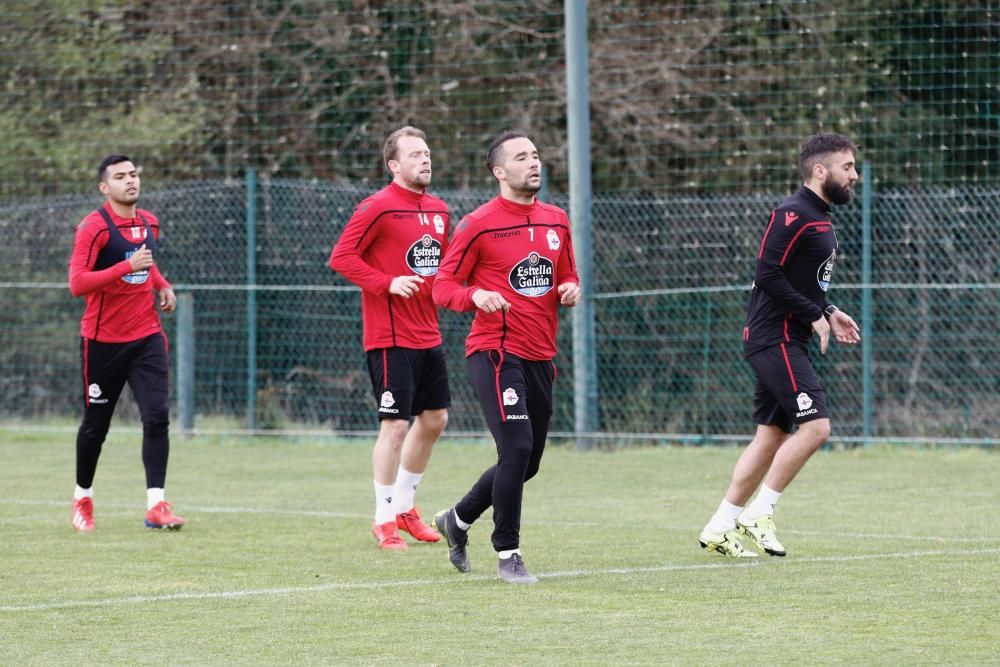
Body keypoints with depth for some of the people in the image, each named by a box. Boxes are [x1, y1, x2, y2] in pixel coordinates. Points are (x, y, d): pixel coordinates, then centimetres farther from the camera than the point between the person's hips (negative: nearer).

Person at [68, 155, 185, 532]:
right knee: (96, 425, 9)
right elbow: (77, 284, -23)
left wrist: (162, 285, 9)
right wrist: (128, 267, -30)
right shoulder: (94, 228, -13)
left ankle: (156, 505, -13)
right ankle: (83, 498, 30)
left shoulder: (149, 224, 8)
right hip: (103, 341, -4)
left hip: (147, 337, 4)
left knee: (157, 417, -11)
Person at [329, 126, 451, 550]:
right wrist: (387, 283, -22)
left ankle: (404, 506, 29)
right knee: (395, 424, -7)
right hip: (390, 337, -8)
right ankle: (384, 520, 4)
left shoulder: (439, 211, 12)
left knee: (434, 419, 14)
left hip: (428, 335, 8)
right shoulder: (377, 208, -11)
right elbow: (341, 257, -13)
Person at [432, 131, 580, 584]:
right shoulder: (479, 225, -7)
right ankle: (507, 553, -5)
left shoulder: (557, 222, 10)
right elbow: (443, 286, -5)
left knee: (526, 461, 12)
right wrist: (475, 296, -25)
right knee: (517, 448, -18)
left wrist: (570, 289, -1)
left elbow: (568, 274, 23)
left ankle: (458, 520, 35)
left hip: (541, 356, 7)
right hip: (495, 352, -7)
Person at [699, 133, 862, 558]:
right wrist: (815, 315, -16)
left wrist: (829, 312, 10)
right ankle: (759, 514, -7)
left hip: (786, 341, 10)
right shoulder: (793, 214, -14)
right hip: (775, 340, -10)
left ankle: (719, 528, 13)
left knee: (772, 435, 9)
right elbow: (769, 275, -21)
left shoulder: (819, 219, 17)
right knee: (815, 426, -15)